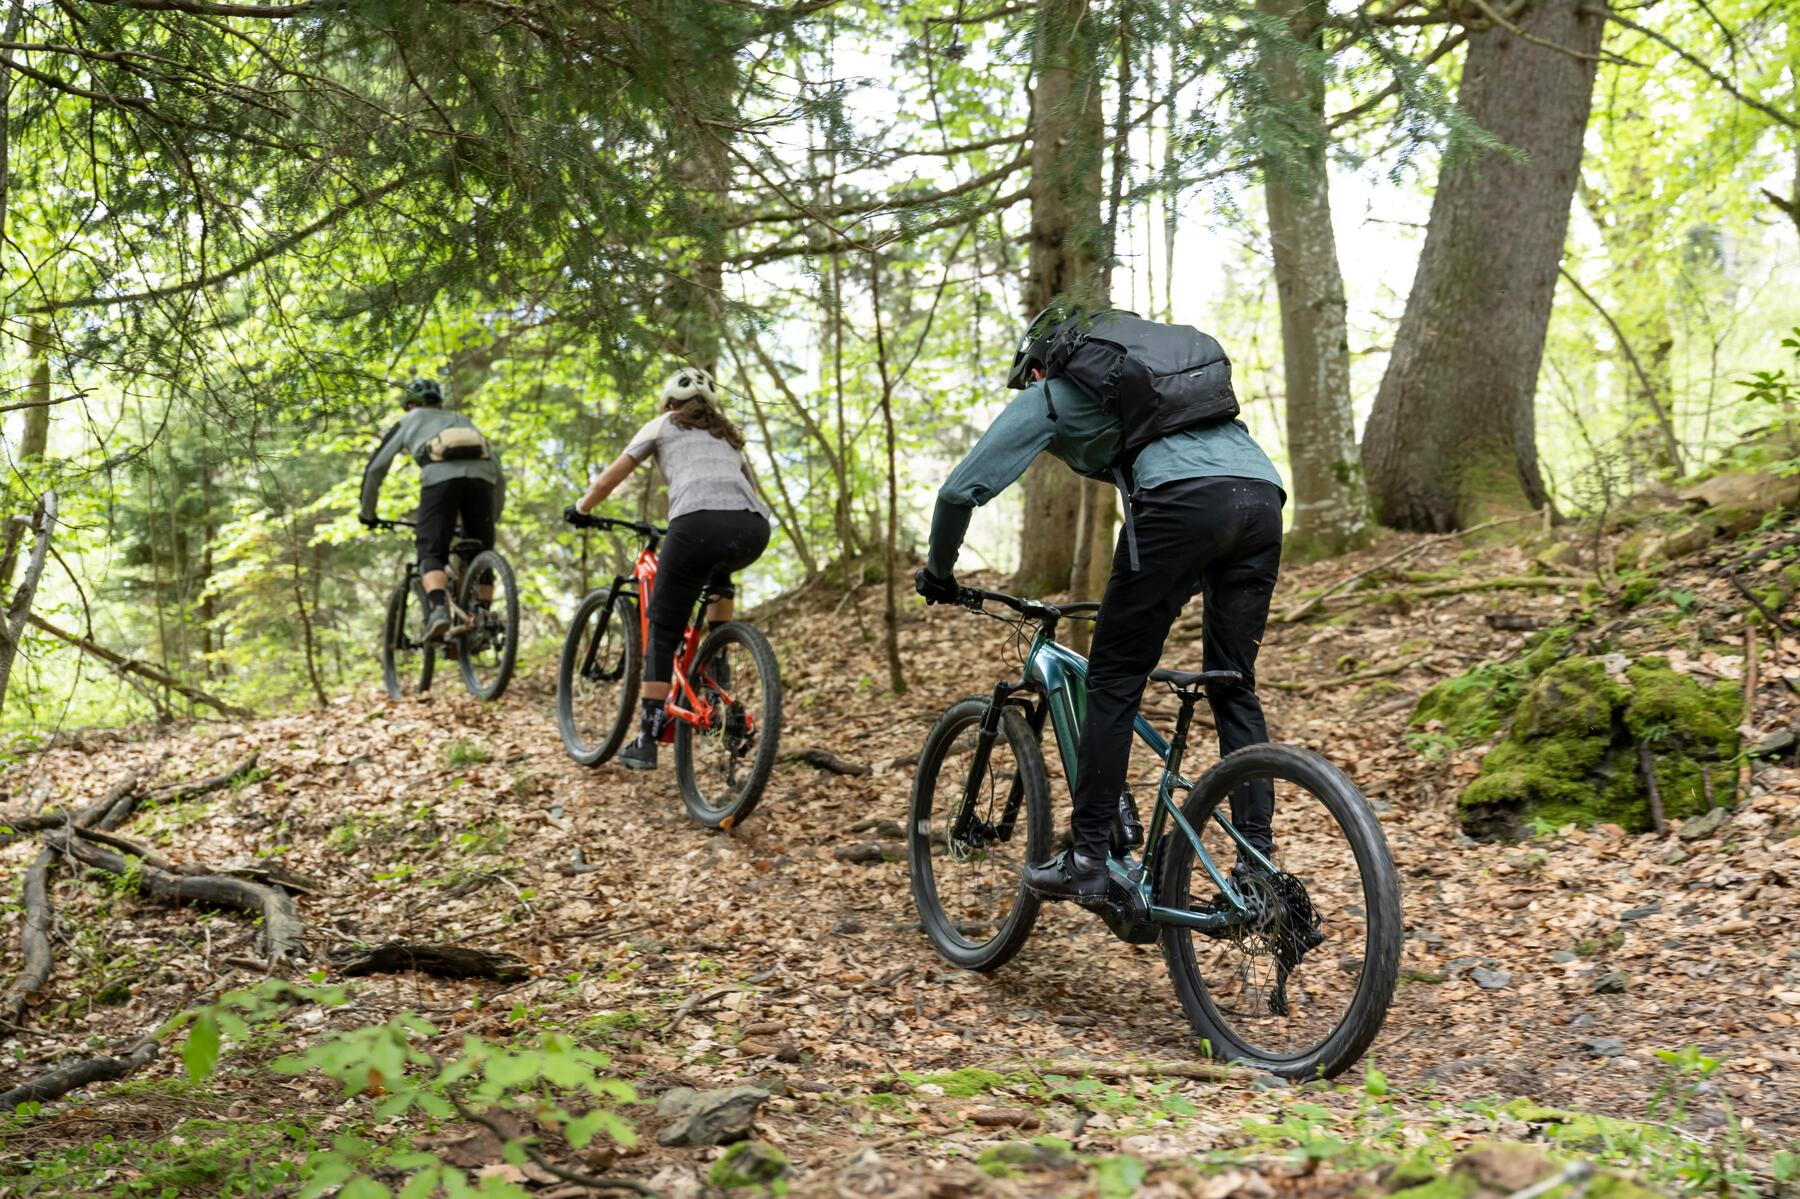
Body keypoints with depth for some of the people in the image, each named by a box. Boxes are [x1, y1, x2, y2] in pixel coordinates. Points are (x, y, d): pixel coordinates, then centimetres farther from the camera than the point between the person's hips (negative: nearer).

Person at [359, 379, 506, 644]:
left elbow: (376, 468, 26)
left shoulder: (408, 421, 32)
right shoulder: (463, 420, 39)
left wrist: (367, 513, 36)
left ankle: (438, 610, -24)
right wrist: (493, 518, 44)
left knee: (431, 553, 1)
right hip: (481, 475, 3)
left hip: (440, 476, -3)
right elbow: (499, 474, 35)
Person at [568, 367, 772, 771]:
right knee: (717, 572, 39)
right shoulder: (728, 435, 36)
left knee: (663, 632, 9)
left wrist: (580, 508, 44)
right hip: (754, 531, 4)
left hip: (698, 525, -4)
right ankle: (719, 674, 29)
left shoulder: (662, 426, 24)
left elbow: (606, 482, 25)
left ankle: (646, 741, 6)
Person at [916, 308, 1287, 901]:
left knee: (1113, 681, 5)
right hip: (1264, 497, 7)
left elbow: (961, 490, 15)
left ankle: (1088, 859, 6)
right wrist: (1164, 592, 51)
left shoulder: (1048, 395, 21)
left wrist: (937, 572, 31)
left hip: (1184, 502, -6)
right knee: (1234, 689, 14)